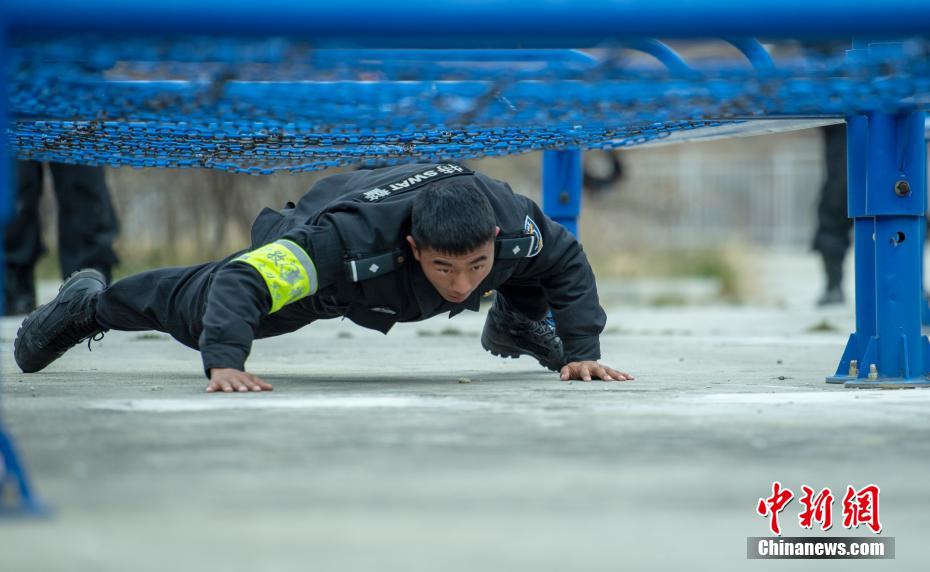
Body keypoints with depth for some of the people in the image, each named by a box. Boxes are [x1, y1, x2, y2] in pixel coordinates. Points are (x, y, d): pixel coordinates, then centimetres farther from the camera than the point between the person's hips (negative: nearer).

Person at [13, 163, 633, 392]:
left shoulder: (513, 222, -42)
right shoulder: (346, 238, -53)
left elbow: (569, 262, -19)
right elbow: (243, 281, -49)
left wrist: (582, 350, -24)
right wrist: (224, 364, -61)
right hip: (306, 248, -3)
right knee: (197, 305, 18)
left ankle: (512, 327, 45)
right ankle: (88, 305, 48)